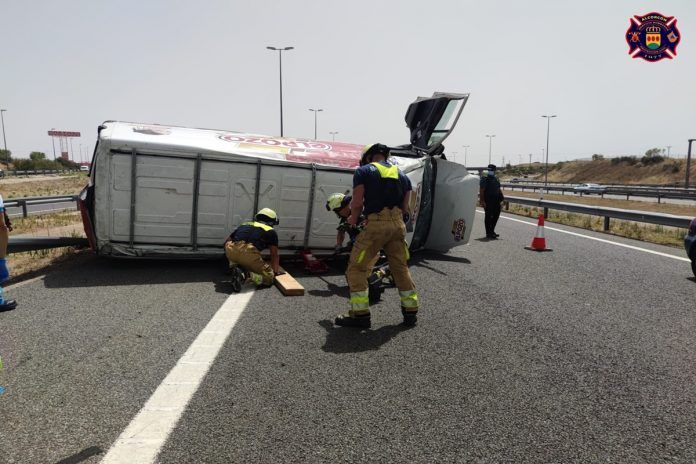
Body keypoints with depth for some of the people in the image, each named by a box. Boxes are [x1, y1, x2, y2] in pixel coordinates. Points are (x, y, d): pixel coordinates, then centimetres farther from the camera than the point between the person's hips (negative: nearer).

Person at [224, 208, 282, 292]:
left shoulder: (245, 224, 34)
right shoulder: (271, 231, 23)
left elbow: (227, 241, 37)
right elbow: (274, 255, 29)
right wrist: (276, 271, 45)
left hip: (230, 249, 5)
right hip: (248, 252, -5)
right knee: (269, 277, 11)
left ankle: (235, 267, 7)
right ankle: (246, 276, -17)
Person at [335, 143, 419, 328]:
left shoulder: (364, 171, 3)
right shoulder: (401, 175, 19)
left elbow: (357, 203, -3)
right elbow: (405, 207, 16)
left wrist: (353, 219, 14)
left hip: (376, 224, -6)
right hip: (398, 224, 6)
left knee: (357, 267, 4)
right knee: (401, 267, 17)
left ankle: (360, 314, 3)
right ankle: (411, 311, 23)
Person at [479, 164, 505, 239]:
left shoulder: (496, 179, 15)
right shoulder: (485, 179, -7)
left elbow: (499, 189, 24)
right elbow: (481, 190, -13)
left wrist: (502, 197, 14)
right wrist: (482, 201, -21)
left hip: (496, 200, 8)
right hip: (488, 200, -7)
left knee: (496, 214, 10)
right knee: (488, 216, -4)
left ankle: (492, 231, 24)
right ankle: (488, 233, 2)